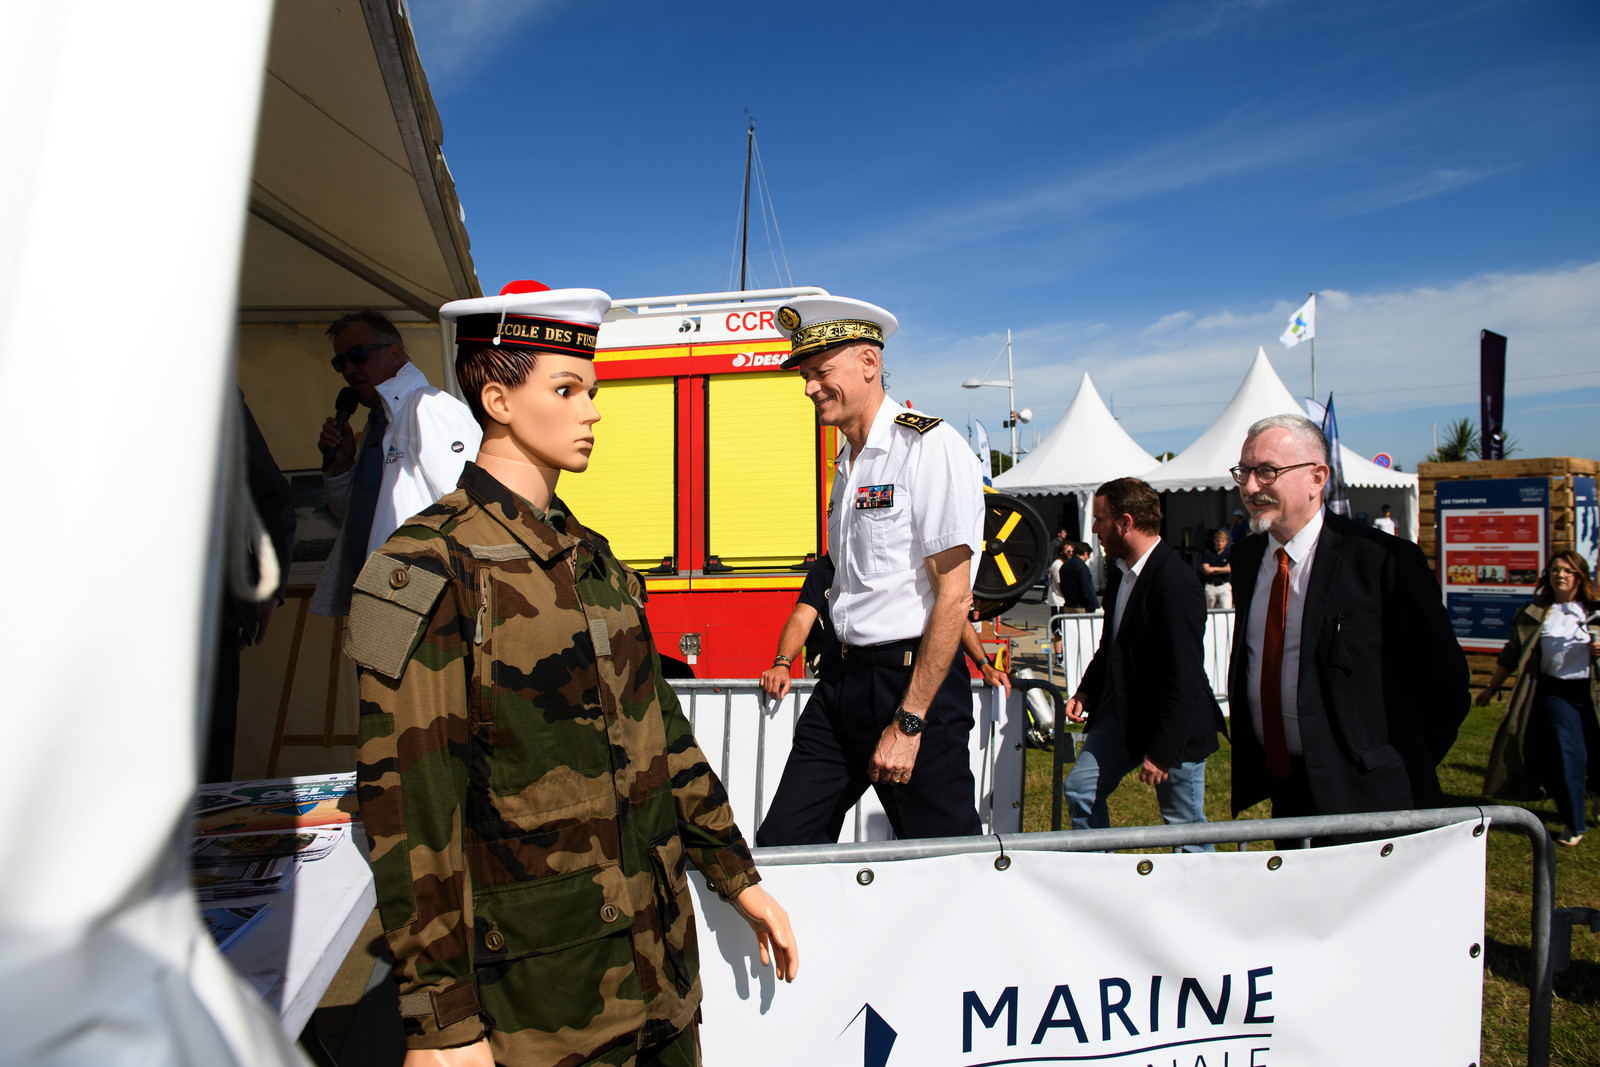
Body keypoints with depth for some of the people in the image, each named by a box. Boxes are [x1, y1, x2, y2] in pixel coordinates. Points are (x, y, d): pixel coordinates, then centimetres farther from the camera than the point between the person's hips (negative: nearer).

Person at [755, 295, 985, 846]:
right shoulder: (848, 464, 15)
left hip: (914, 677, -7)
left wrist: (908, 722, -17)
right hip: (843, 677, 8)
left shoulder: (929, 446, -12)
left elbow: (953, 596, -16)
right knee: (781, 844, 5)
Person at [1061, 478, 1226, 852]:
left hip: (1173, 724, -8)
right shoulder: (1121, 571, 5)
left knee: (1185, 825, 5)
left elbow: (1183, 677, -24)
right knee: (1079, 789, 9)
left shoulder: (1175, 581, -23)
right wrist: (1087, 690, 6)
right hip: (1120, 711, 9)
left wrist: (1161, 751, -21)